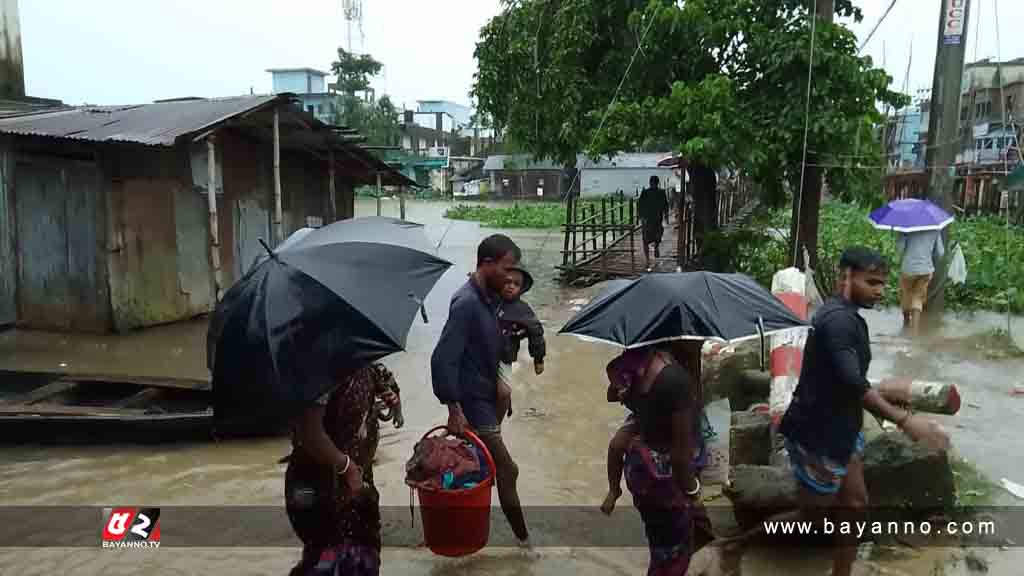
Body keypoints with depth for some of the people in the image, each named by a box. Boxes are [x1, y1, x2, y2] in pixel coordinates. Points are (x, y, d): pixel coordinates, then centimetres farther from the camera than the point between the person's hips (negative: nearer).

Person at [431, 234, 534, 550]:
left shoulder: (488, 298, 5)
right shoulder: (466, 303, -23)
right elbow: (443, 359, -26)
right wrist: (454, 409, -25)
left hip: (486, 396, 9)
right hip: (473, 403, -9)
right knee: (506, 470, 1)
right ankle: (522, 537, 18)